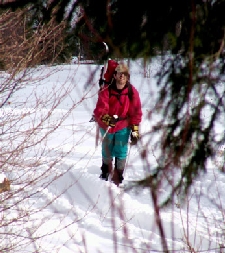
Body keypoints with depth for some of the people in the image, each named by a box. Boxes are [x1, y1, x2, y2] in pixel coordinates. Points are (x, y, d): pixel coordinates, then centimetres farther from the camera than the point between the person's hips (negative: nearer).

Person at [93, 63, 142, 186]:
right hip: (106, 126, 0)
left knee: (121, 153, -2)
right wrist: (107, 119, -44)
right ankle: (105, 172, 43)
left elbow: (136, 112, -5)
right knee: (107, 152, 18)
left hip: (123, 127, 0)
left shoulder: (132, 92, -13)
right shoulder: (106, 90, -19)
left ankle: (118, 176, 15)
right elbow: (100, 109, -23)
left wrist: (135, 131, -6)